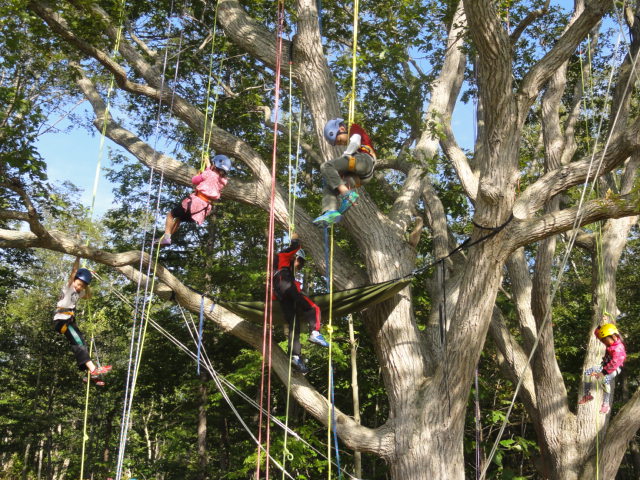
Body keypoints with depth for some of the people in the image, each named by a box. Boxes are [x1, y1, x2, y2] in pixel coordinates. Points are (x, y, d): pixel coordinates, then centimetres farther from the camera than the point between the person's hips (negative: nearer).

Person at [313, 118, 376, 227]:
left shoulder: (354, 128, 18)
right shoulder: (349, 144, 40)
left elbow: (355, 142, -5)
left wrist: (345, 156, 0)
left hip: (364, 159, -9)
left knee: (326, 166, -17)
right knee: (329, 186, -3)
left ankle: (347, 194, -27)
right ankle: (331, 212, -27)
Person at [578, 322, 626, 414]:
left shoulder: (618, 349, -24)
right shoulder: (610, 344, 5)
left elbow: (614, 363, -32)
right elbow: (598, 334, 19)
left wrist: (603, 372, -34)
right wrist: (599, 328, -1)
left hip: (614, 369, -10)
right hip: (605, 365, 10)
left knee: (605, 379, -39)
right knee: (587, 372, 0)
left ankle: (606, 404, -32)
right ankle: (587, 395, 9)